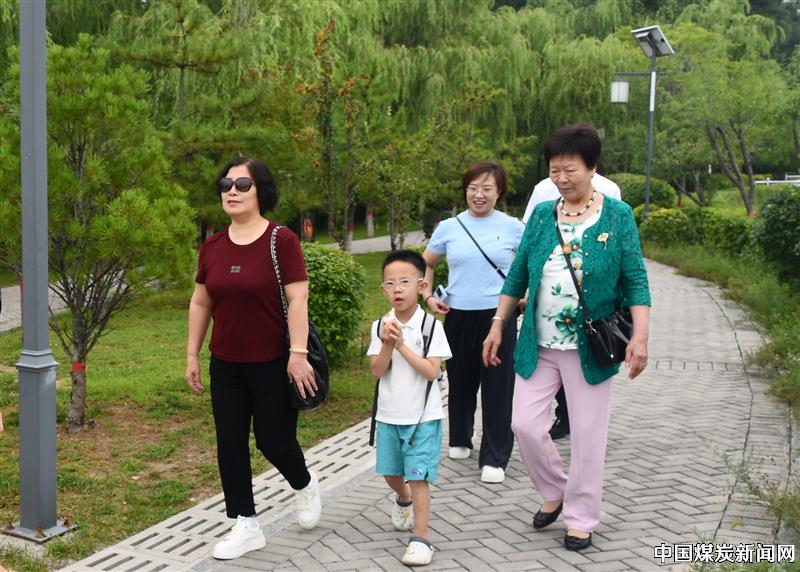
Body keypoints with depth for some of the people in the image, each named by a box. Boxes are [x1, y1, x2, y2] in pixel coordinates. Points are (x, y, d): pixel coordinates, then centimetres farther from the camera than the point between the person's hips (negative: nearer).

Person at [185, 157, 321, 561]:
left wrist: (298, 353, -19)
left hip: (273, 365, -5)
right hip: (226, 366, 5)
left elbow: (297, 300, -14)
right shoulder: (212, 246, 4)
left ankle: (304, 486, 37)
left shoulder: (282, 240, -11)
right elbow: (200, 303, 11)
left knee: (274, 440, 4)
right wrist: (192, 354, 11)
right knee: (230, 445, 7)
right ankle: (246, 526, 21)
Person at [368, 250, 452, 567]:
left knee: (418, 476, -6)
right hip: (389, 415, 4)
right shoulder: (381, 326, -1)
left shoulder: (431, 326, -11)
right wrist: (387, 344, -23)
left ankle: (420, 538, 2)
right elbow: (376, 371, -7)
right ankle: (403, 499, 50)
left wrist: (402, 344, -23)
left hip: (423, 416, -4)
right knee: (391, 471, 20)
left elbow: (431, 371, -17)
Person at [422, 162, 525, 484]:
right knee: (460, 380, 14)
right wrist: (428, 296, 5)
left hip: (498, 315, -2)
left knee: (497, 386, -1)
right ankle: (460, 439, 36)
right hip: (458, 316, 2)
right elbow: (426, 264, 17)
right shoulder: (448, 228, 3)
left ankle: (494, 458, 8)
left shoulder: (513, 228, -1)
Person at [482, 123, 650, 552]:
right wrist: (497, 326, 8)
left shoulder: (617, 216, -4)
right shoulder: (541, 215, 4)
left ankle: (581, 519, 24)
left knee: (587, 435, 5)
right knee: (525, 424, 0)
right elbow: (517, 276, 10)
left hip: (590, 350, -3)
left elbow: (635, 281, -5)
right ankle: (554, 491, 27)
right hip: (539, 346, 3)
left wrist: (640, 336, -15)